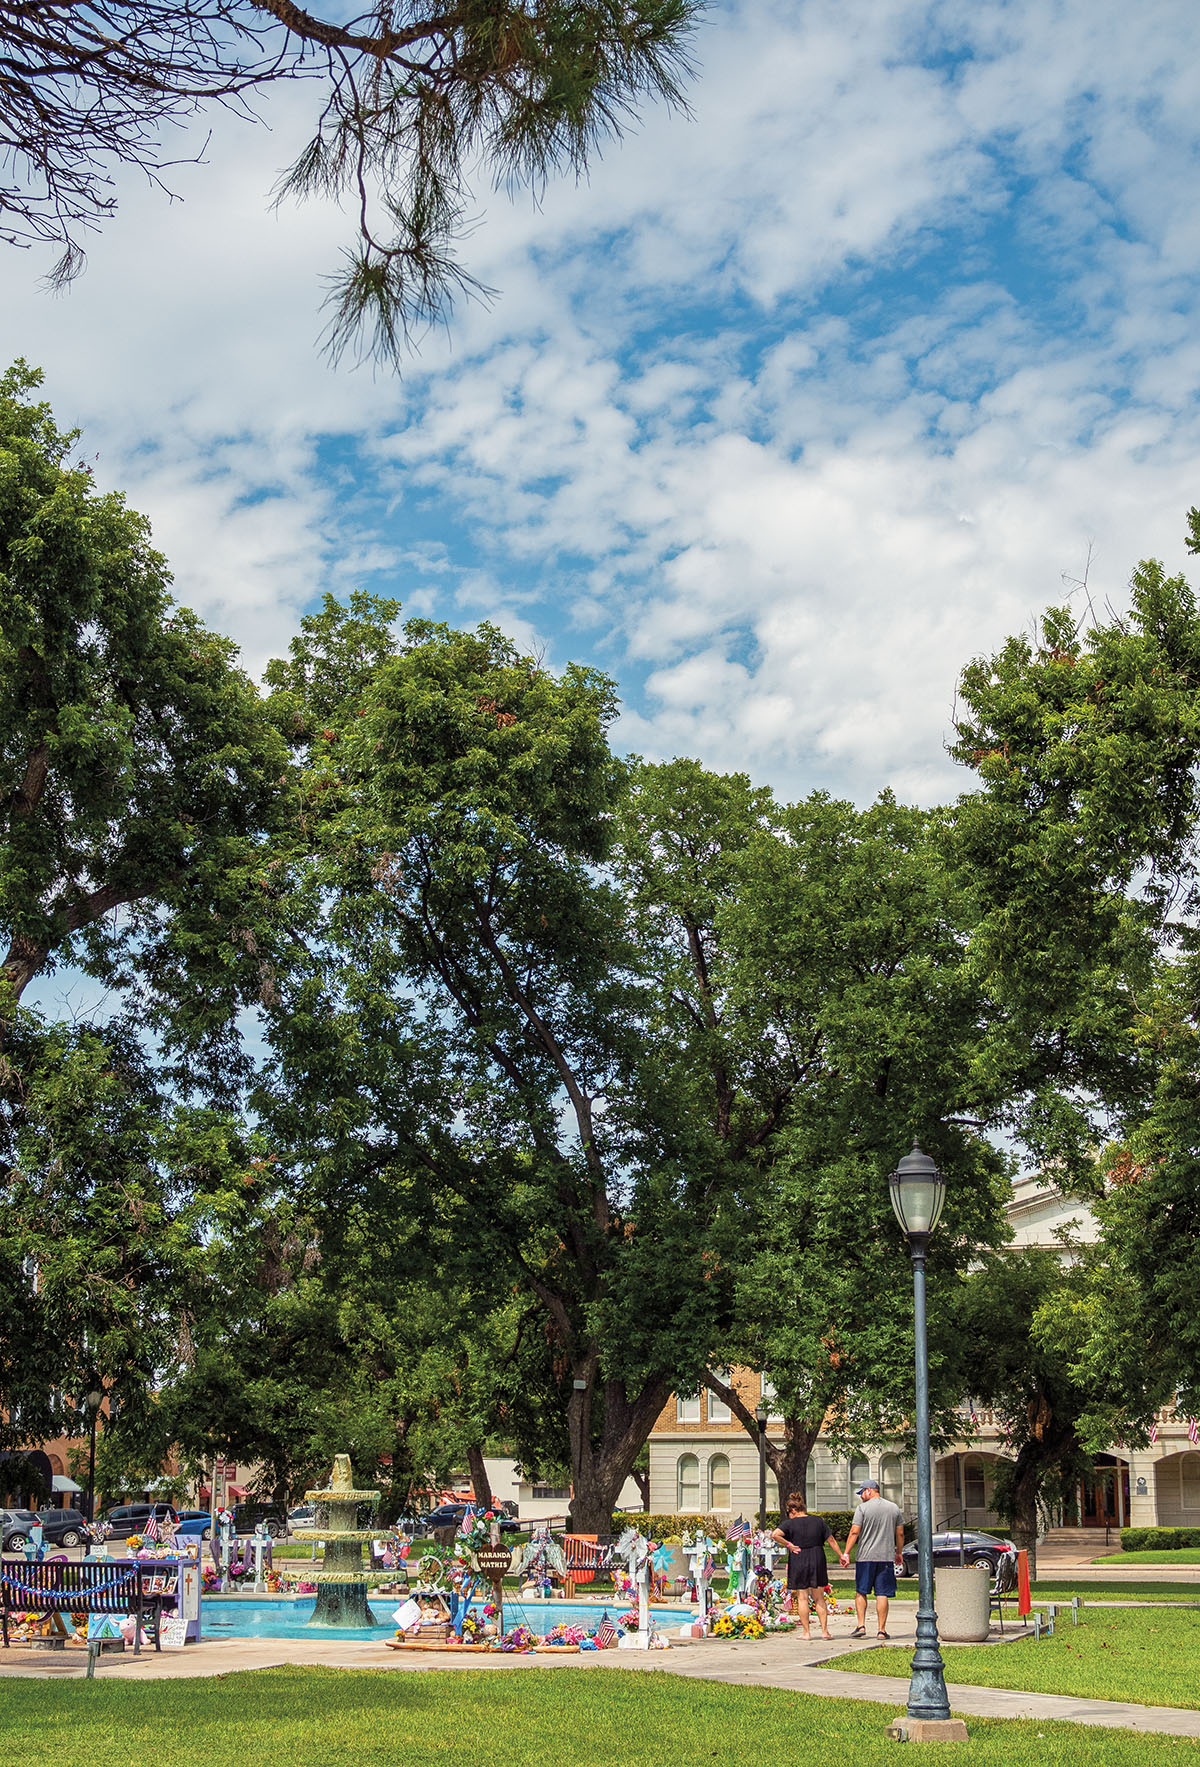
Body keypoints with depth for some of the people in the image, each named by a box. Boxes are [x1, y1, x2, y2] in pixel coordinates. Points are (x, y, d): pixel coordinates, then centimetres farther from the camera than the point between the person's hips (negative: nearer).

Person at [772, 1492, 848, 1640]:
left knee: (803, 1598, 4)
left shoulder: (791, 1523, -6)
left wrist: (789, 1545, -10)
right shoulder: (818, 1521, 4)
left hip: (798, 1563, -3)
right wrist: (841, 1555, 17)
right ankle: (825, 1631, 9)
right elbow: (831, 1540, 8)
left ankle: (806, 1632, 5)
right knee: (819, 1598, 12)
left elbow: (775, 1534, -21)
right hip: (817, 1561, 3)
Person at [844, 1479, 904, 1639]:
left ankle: (861, 1625, 2)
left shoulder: (862, 1508, -5)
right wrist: (898, 1553, 24)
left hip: (865, 1557, -2)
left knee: (861, 1592, 10)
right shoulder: (893, 1508, 7)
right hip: (887, 1557, 2)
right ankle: (882, 1630, 2)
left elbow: (854, 1532, -10)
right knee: (882, 1595, 3)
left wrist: (846, 1553, -6)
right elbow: (900, 1534, 11)